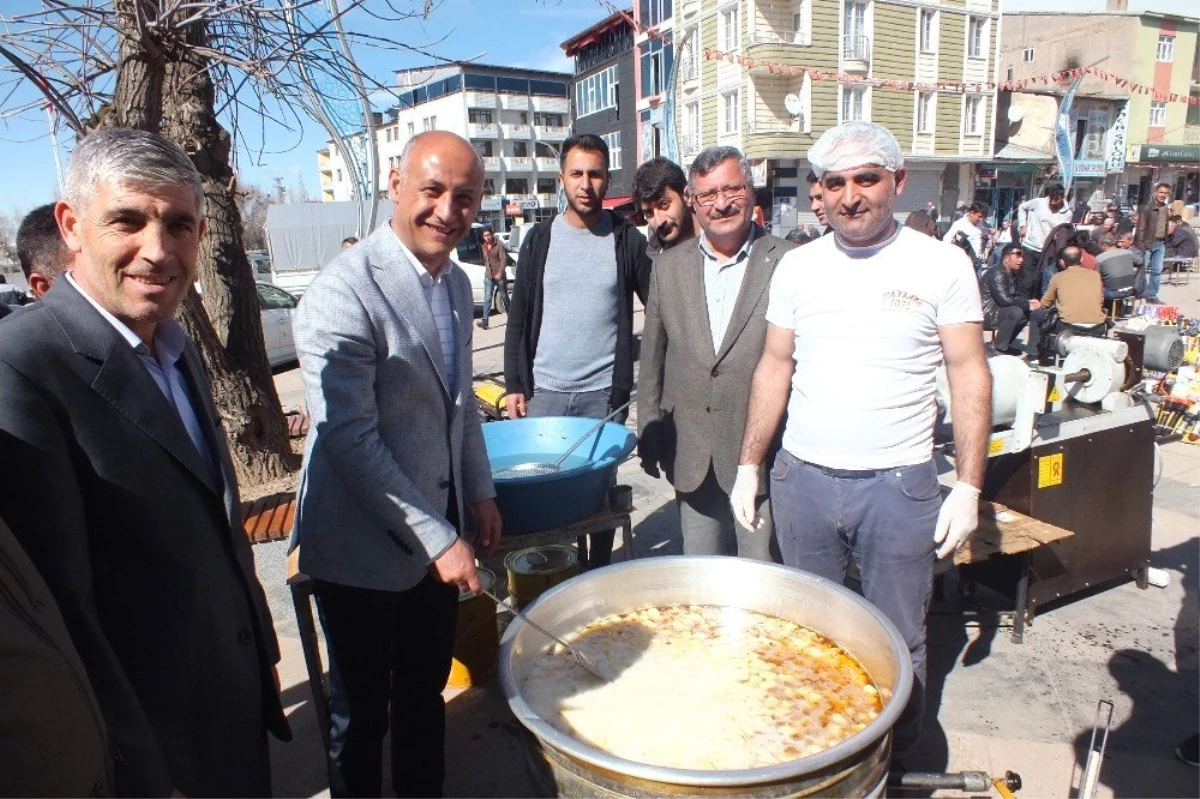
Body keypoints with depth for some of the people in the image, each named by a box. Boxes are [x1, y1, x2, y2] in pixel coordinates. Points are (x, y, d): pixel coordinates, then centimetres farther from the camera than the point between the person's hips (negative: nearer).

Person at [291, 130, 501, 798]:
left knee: (426, 692, 23)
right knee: (363, 710, 15)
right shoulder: (345, 291, -21)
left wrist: (480, 492, 10)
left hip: (435, 533, 7)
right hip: (364, 548, -7)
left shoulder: (458, 282, 5)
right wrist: (437, 539, -21)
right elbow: (350, 439, -23)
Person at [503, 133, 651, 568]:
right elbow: (519, 317, 6)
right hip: (544, 390, 2)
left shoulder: (627, 239, 0)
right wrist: (513, 384, 0)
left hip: (605, 392, -1)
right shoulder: (541, 238, 4)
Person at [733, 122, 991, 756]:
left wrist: (968, 488, -8)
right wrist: (748, 467, 5)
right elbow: (774, 367, 8)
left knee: (897, 641, 9)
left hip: (899, 486, -2)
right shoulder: (797, 266, 4)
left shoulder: (941, 264, -4)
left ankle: (897, 761, 32)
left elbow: (970, 376, -2)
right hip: (801, 478, 3)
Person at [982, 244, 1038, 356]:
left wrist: (1028, 302, -6)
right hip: (985, 314, -10)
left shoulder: (1011, 273, 12)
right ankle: (999, 347, -14)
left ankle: (1004, 344, 11)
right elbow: (1004, 299, -26)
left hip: (995, 311, 10)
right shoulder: (997, 273, -19)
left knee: (1026, 313, 9)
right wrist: (1027, 304, -16)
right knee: (1016, 312, -26)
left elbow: (1015, 296, 15)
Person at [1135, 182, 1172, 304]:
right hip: (1147, 243, -6)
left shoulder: (1166, 208, 10)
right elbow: (1141, 228, -14)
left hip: (1161, 243, 6)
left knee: (1157, 271, 8)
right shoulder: (1147, 208, -10)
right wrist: (1141, 245, -18)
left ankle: (1152, 296, 15)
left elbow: (1167, 226, 17)